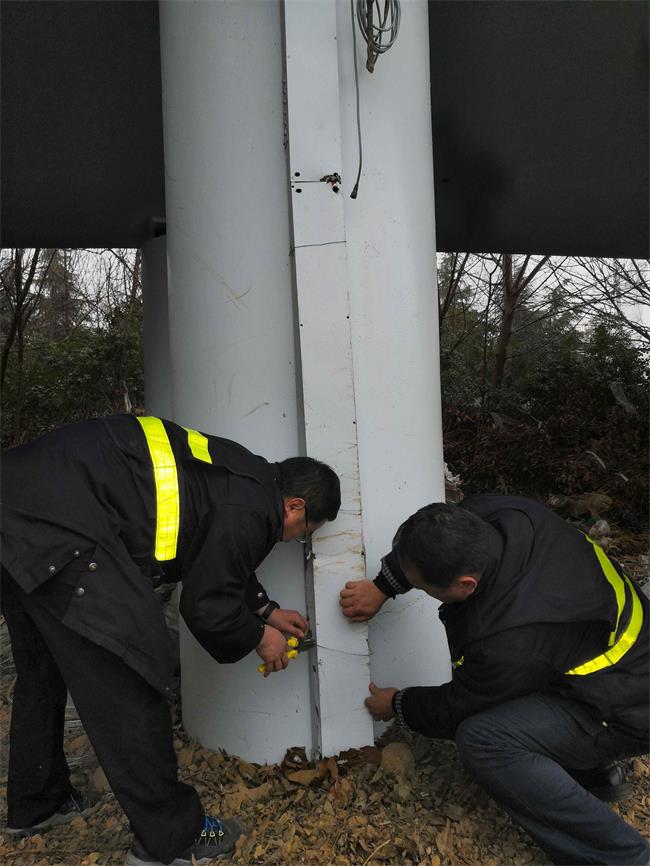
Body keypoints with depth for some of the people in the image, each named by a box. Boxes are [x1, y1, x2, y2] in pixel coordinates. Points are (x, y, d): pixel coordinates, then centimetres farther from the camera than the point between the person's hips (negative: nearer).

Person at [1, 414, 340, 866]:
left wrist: (267, 610, 31)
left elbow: (215, 567, 29)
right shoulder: (251, 511, -11)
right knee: (126, 680, -2)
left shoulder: (239, 475, 17)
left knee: (43, 665, 24)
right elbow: (207, 606, -5)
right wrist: (258, 638, 13)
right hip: (57, 523, -11)